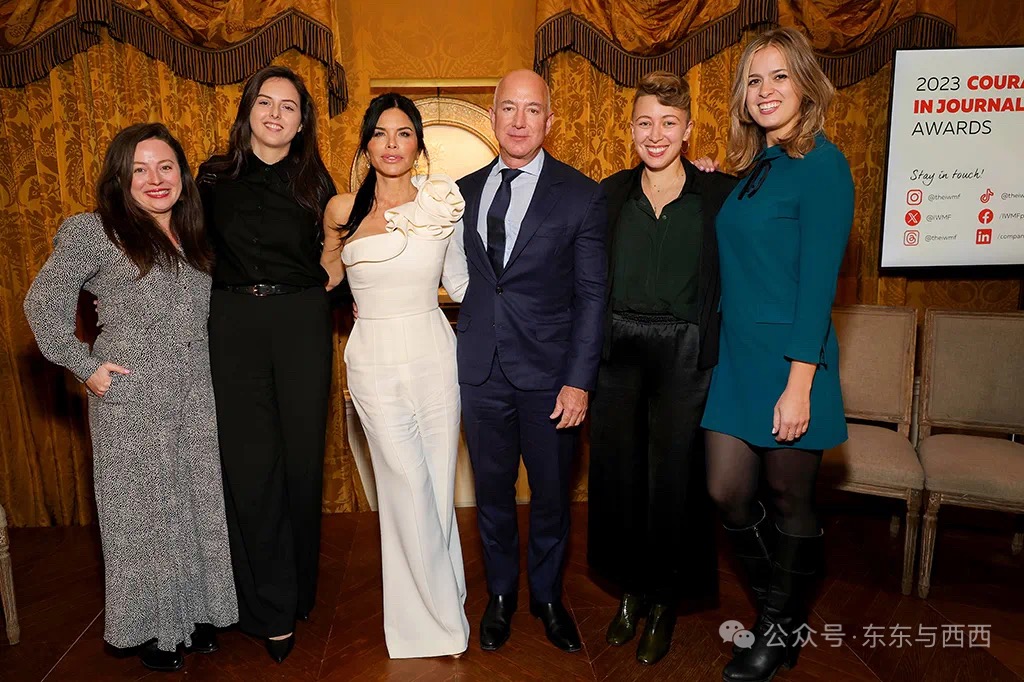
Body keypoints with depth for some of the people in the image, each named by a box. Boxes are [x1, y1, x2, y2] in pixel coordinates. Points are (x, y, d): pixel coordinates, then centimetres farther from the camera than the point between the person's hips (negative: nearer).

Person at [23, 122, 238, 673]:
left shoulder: (193, 236, 11)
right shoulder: (95, 233, -6)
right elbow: (43, 303, -4)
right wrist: (84, 366, -8)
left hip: (196, 401, 5)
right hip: (130, 404, -5)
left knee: (198, 505, 12)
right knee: (143, 512, 7)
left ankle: (196, 613, 30)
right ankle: (153, 627, 25)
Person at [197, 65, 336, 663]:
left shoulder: (315, 180, 6)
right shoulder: (215, 178, 6)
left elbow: (331, 251, 15)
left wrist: (333, 288, -1)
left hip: (302, 326, 0)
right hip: (235, 326, 0)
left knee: (301, 457, 6)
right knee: (251, 463, 0)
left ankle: (300, 589, 26)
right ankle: (272, 610, 14)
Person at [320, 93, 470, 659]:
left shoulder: (441, 203, 0)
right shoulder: (343, 210, -1)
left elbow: (459, 282, 10)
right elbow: (327, 276, 17)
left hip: (434, 357, 1)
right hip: (375, 362, -1)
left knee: (438, 485, 10)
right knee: (409, 488, 4)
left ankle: (437, 602, 34)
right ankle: (437, 617, 25)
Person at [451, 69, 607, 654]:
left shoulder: (581, 195, -4)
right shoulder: (465, 191, 7)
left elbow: (592, 294, -6)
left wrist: (579, 381, -12)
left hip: (549, 374, -2)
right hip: (481, 370, 3)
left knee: (552, 496, 12)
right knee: (492, 491, 16)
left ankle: (548, 597, 37)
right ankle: (501, 594, 38)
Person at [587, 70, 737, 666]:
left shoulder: (719, 194, -1)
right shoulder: (612, 193, 7)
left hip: (683, 354, -2)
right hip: (618, 351, 3)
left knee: (673, 476, 7)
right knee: (619, 472, 11)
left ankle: (665, 604, 27)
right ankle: (630, 591, 32)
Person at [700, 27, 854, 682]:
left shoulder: (820, 163, -10)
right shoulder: (752, 170, 13)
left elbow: (818, 278, -17)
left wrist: (799, 382, -20)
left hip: (790, 361, -7)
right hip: (736, 357, 7)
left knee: (790, 500, 9)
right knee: (728, 492, 9)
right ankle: (772, 602, 35)